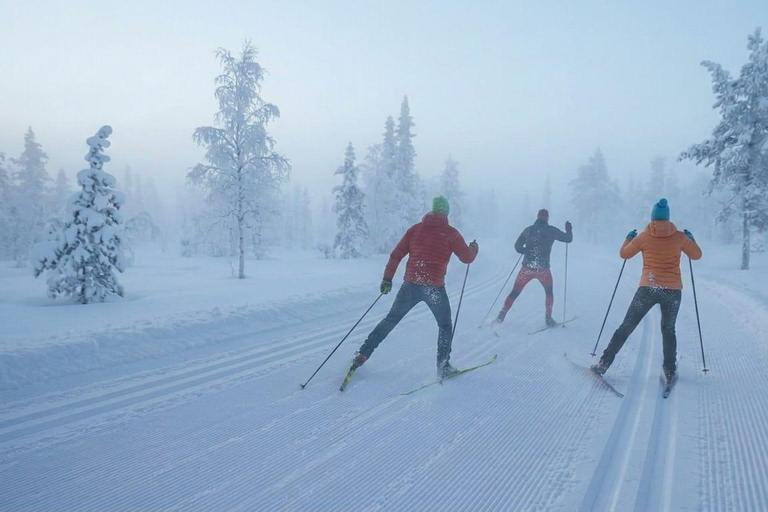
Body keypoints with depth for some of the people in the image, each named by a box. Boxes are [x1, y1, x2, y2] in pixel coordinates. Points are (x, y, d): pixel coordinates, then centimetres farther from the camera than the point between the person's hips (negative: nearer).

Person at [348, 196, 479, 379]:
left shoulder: (415, 229, 8)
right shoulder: (450, 233, -2)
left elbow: (396, 255, 6)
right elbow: (467, 257, 0)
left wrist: (387, 278, 13)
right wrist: (474, 248, 22)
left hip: (410, 284, 3)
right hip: (434, 287, -3)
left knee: (391, 320, 16)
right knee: (445, 326, 18)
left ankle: (362, 354, 14)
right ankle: (443, 366, 11)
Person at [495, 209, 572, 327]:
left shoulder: (528, 230, 4)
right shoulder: (551, 230, -1)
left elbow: (517, 247, 7)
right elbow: (568, 239, 10)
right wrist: (569, 230, 29)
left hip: (527, 268, 1)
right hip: (543, 269, -1)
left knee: (514, 293, 10)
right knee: (549, 293, 25)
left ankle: (500, 317, 1)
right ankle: (548, 319, 21)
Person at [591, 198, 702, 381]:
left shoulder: (643, 236, -2)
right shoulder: (679, 237, 0)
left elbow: (624, 254, 10)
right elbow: (697, 255, 14)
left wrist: (629, 238, 28)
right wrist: (690, 238, 31)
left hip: (648, 289, -1)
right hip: (673, 291, 1)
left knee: (626, 327, 6)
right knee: (668, 331, 21)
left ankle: (604, 363, 5)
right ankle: (670, 371, 20)